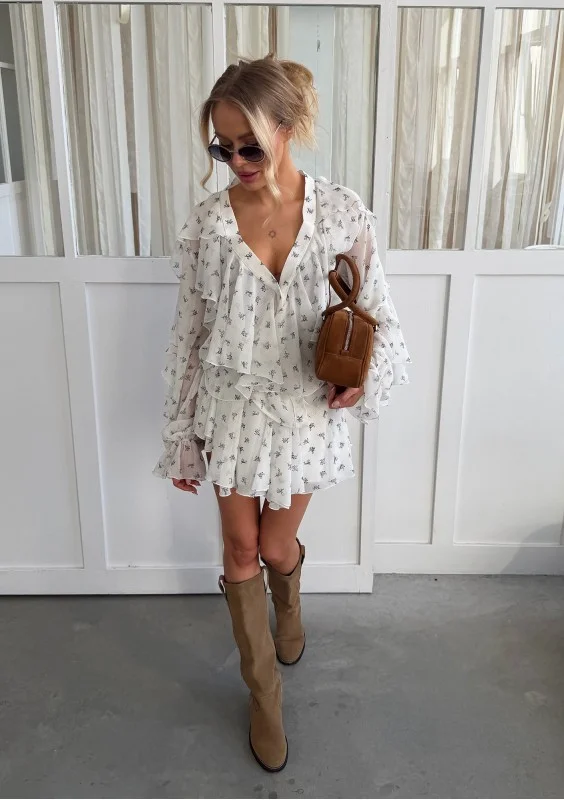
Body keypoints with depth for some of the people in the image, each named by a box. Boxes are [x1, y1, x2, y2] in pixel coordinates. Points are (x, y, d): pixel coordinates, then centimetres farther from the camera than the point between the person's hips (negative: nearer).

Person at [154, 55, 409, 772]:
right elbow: (189, 333, -2)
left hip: (306, 407, 0)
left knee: (277, 546, 14)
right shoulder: (209, 222, -7)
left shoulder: (340, 212, -9)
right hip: (232, 408, 1)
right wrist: (180, 437, 1)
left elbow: (377, 311, 0)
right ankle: (264, 692, 33)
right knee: (241, 551, 9)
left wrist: (367, 373, -22)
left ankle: (288, 607, 54)